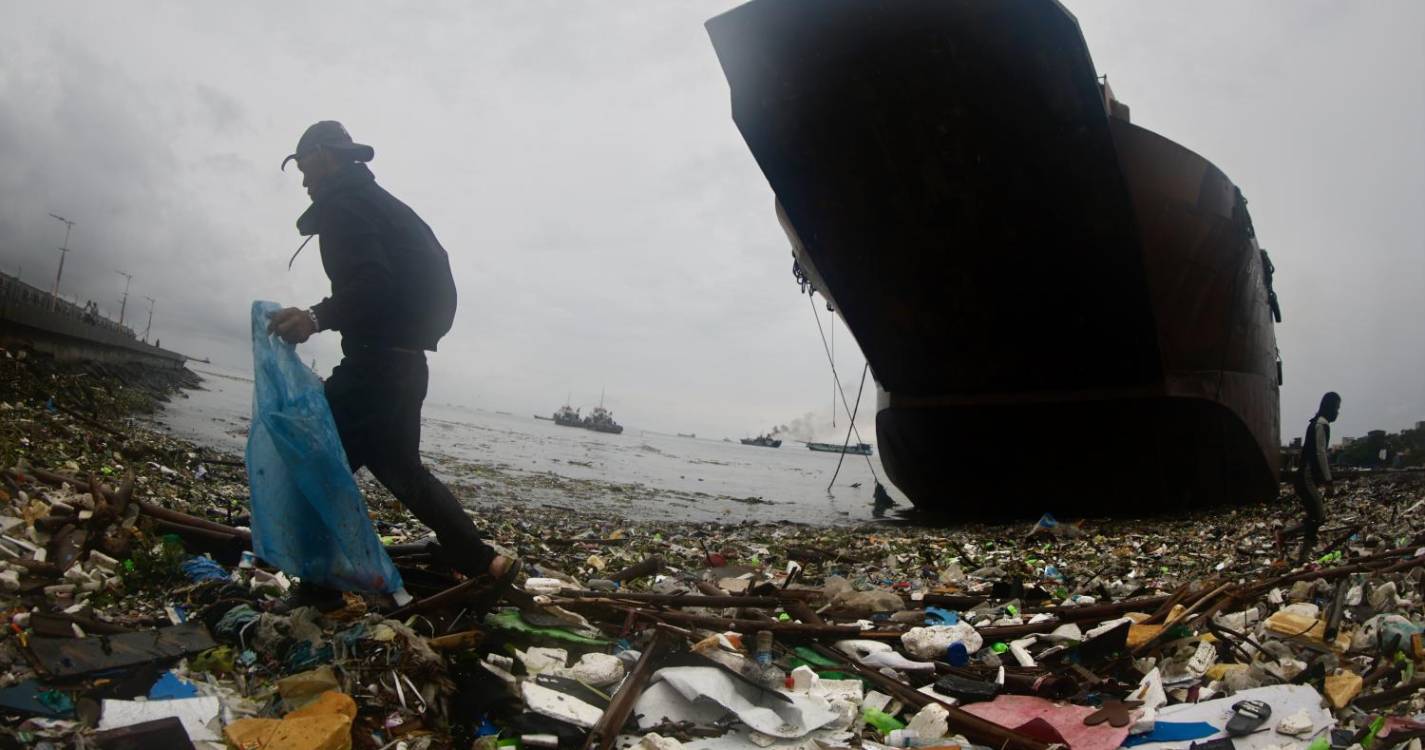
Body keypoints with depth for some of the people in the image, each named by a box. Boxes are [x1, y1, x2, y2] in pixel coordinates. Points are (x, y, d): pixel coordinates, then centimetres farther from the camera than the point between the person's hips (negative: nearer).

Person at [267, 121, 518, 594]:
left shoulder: (340, 205, -8)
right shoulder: (381, 202, 22)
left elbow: (372, 283, -24)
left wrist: (318, 317, -36)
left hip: (376, 362, -10)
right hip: (404, 361, 10)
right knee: (400, 469, 17)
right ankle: (483, 562, 18)